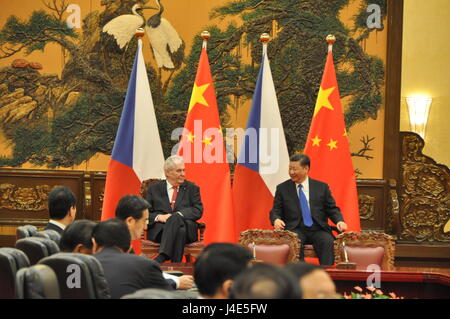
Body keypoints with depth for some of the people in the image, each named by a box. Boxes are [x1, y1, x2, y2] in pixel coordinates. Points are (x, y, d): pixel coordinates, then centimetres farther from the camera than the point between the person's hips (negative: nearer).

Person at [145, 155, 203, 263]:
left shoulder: (192, 188, 17)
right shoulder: (154, 188, 17)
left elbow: (198, 211, 4)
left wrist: (177, 215, -13)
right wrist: (158, 217, -13)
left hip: (187, 230, 0)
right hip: (159, 230, 0)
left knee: (176, 218, -37)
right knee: (180, 231, -37)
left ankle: (161, 258, -50)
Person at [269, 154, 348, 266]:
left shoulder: (322, 187, 13)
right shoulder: (282, 188, 12)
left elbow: (332, 209, 13)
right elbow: (275, 210, 10)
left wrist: (339, 221, -8)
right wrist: (276, 220, -14)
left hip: (318, 230, 1)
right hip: (295, 230, -1)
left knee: (328, 242, -32)